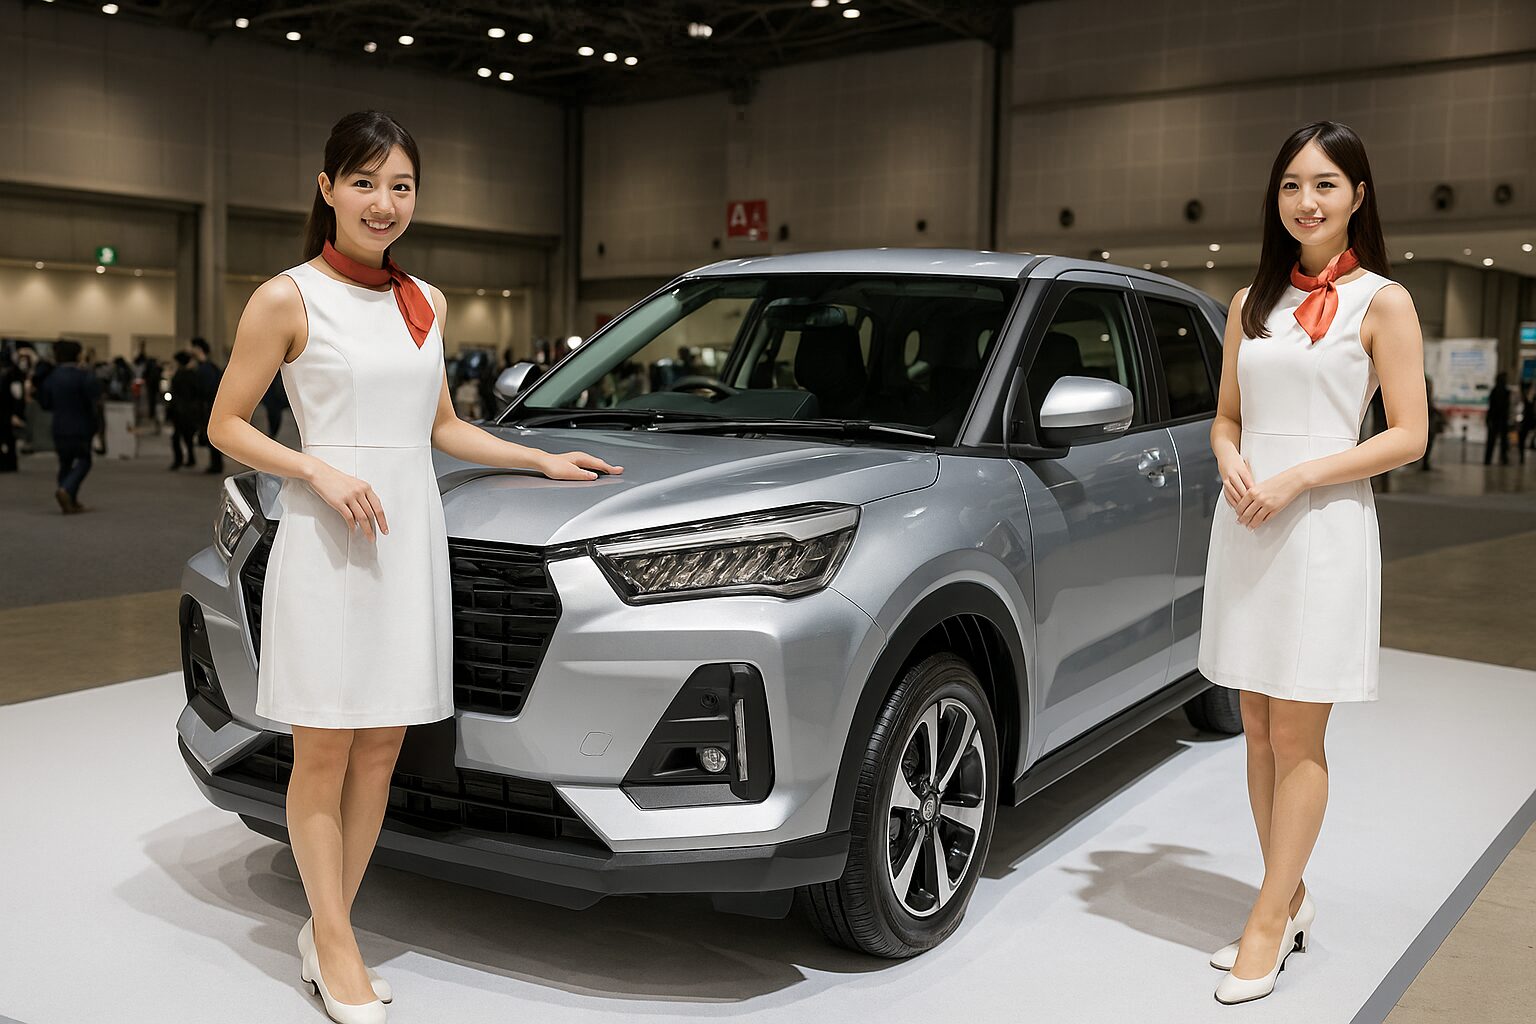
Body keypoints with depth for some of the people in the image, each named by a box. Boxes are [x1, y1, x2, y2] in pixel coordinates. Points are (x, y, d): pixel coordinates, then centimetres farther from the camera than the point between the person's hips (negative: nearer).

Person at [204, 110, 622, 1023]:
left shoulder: (425, 304, 14)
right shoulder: (288, 299, -3)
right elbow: (227, 424, -1)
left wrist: (544, 462, 18)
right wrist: (320, 470, -15)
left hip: (411, 536, 5)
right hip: (325, 541, -5)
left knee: (382, 746, 7)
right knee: (324, 752, 1)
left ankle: (331, 927, 20)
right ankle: (333, 945, 12)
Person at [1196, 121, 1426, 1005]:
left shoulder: (1382, 302, -2)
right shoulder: (1251, 303, 13)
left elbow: (1408, 436, -6)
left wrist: (1298, 477, -16)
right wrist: (1232, 466, -4)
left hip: (1324, 530, -5)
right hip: (1244, 528, 5)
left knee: (1297, 740, -1)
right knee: (1259, 733, 9)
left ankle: (1271, 921, 7)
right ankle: (1293, 900, 22)